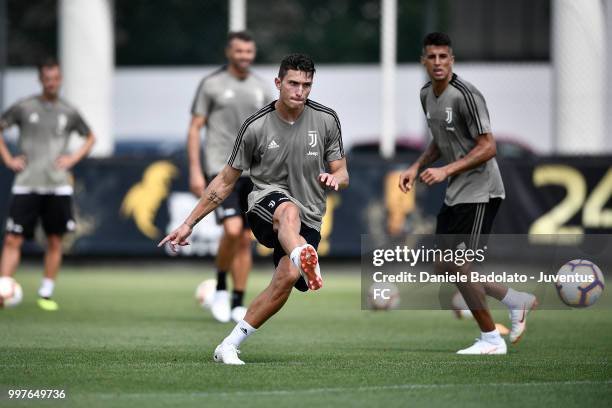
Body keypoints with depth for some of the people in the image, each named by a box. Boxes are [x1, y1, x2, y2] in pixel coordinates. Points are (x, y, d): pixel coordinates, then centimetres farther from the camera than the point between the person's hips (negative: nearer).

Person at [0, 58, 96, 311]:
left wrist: (73, 158, 5)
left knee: (55, 241, 5)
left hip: (58, 186, 2)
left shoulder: (68, 112, 8)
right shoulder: (24, 107, 2)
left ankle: (47, 293, 15)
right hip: (26, 185, -2)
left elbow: (90, 138, 21)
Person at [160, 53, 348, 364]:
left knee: (287, 277, -25)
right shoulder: (256, 127, -2)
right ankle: (303, 259, -77)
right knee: (289, 211, -40)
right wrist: (188, 224, 6)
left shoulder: (326, 120, 3)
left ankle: (229, 347, -13)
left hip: (309, 221, 2)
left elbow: (342, 174, 10)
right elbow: (226, 181, 7)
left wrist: (334, 178, -17)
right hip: (266, 204, -2)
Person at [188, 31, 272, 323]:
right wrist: (195, 170, -8)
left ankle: (237, 304, 11)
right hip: (221, 169, -4)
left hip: (252, 173, 5)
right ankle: (221, 287, 2)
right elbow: (195, 128, 0)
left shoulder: (260, 88, 11)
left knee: (245, 239, 4)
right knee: (232, 230, -21)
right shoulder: (212, 84, -1)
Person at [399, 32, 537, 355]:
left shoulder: (466, 96, -18)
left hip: (480, 191, -9)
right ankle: (517, 301, 22)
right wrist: (416, 167, 9)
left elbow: (487, 148, -20)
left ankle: (491, 339, 0)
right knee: (444, 266, 8)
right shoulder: (427, 95, 10)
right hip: (456, 193, 9)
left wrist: (446, 170, -25)